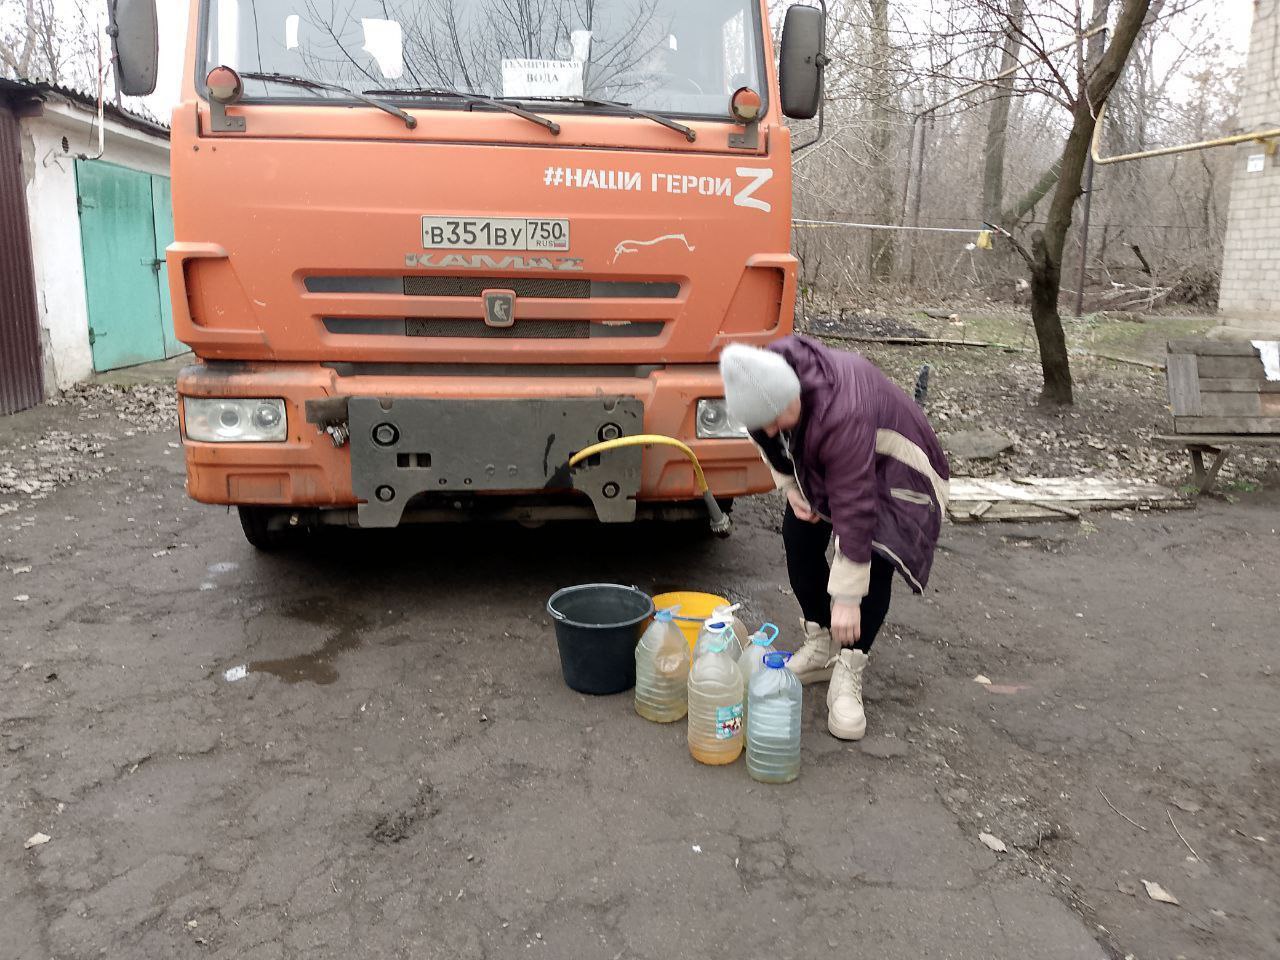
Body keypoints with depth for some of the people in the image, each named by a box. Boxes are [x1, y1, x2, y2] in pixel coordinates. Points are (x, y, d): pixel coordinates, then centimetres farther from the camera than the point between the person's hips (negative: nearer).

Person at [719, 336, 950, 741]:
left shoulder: (843, 417, -45)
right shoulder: (770, 377, -24)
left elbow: (854, 510, -41)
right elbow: (770, 440, 2)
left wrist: (847, 597, -36)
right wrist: (789, 485, -7)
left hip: (891, 468, -7)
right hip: (818, 466, 7)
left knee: (875, 560, -19)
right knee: (799, 539, 1)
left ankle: (848, 674, -10)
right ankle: (820, 645, 17)